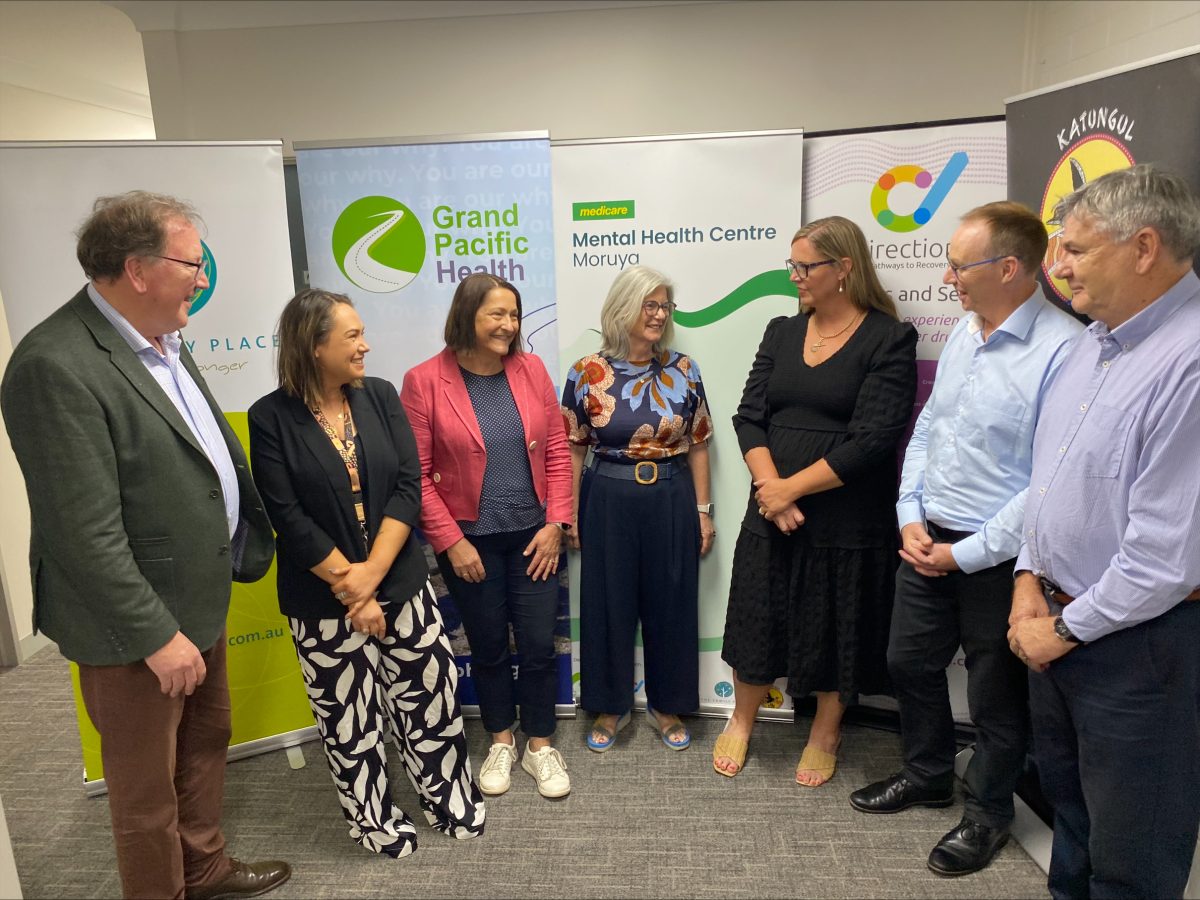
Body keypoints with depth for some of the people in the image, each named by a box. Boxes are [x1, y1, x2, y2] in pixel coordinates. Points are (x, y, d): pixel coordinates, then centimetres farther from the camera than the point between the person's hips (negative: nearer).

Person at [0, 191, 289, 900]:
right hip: (137, 627, -9)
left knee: (207, 740, 25)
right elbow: (87, 534, -25)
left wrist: (249, 534, 12)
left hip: (200, 600, 9)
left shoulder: (162, 340, 4)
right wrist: (156, 635, -21)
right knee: (148, 786, 13)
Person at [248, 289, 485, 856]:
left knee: (429, 698, 13)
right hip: (323, 603, -2)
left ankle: (450, 799, 36)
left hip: (402, 585, 3)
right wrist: (350, 588, -12)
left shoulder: (380, 396, 0)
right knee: (350, 719, 12)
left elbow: (408, 487, -6)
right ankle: (375, 821, 35)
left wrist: (372, 572, -14)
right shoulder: (271, 418, -9)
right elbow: (289, 519, -12)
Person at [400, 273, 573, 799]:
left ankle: (540, 745, 30)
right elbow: (416, 474, -9)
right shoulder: (425, 381, -9)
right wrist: (450, 541, -10)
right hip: (469, 540, -2)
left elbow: (556, 451, 2)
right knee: (488, 646, 14)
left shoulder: (530, 370, 0)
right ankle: (501, 741, 37)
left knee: (539, 645, 7)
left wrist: (555, 523, -4)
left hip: (533, 535, 2)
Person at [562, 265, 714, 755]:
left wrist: (702, 510, 3)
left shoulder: (683, 369, 0)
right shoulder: (587, 373, -5)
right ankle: (611, 707, 31)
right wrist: (569, 514, 0)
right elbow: (573, 449, 0)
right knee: (608, 604, 10)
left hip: (671, 502, 2)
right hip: (608, 502, -1)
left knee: (670, 605, 11)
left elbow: (697, 445, 4)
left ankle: (666, 707, 32)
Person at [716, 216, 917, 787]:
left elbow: (872, 440, -17)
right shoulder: (782, 332, 8)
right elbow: (749, 415, 2)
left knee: (836, 626, 11)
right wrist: (769, 485, -13)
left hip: (847, 519, -4)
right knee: (755, 617, 14)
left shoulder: (888, 340, -9)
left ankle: (825, 734, 36)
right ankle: (741, 721, 37)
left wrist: (793, 486, -16)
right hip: (771, 512, 4)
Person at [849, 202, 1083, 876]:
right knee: (910, 662, 20)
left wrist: (968, 553, -17)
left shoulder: (1063, 351, -21)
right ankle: (928, 776, 46)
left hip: (997, 558, -7)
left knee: (996, 694, 13)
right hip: (928, 541, 7)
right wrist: (911, 517, 1)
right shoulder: (964, 333, 5)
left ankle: (989, 811, 39)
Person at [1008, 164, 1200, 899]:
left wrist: (1067, 629, -13)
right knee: (1066, 796, 27)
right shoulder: (1093, 343, 5)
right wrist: (1030, 577, 1)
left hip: (1138, 640, -8)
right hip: (1059, 621, 8)